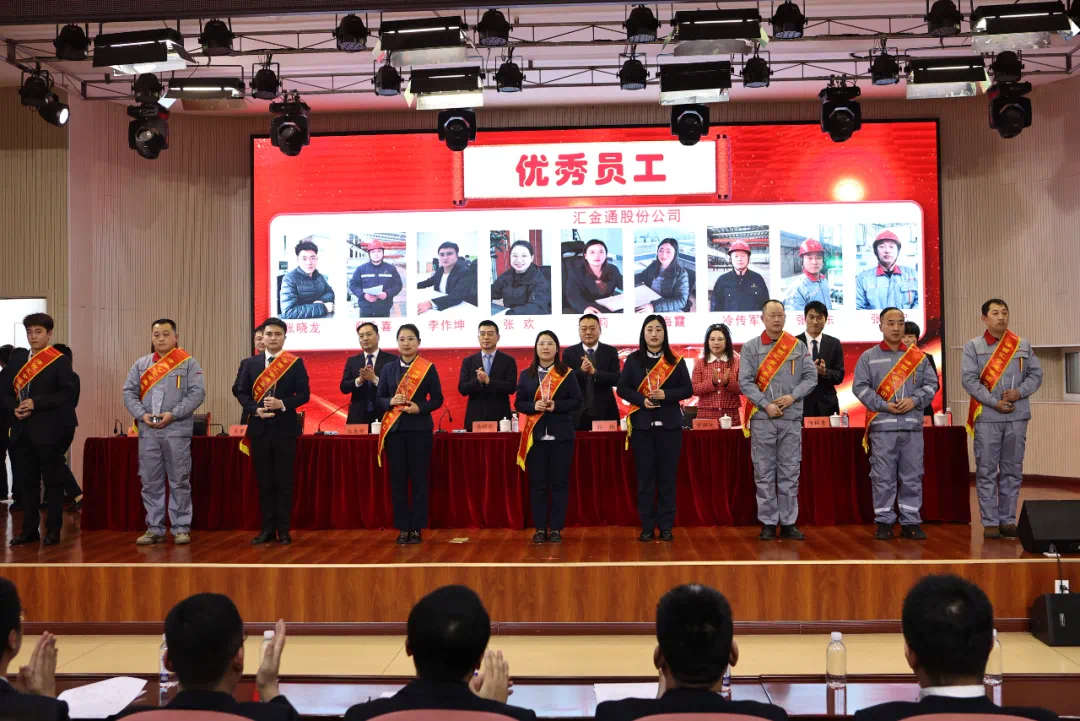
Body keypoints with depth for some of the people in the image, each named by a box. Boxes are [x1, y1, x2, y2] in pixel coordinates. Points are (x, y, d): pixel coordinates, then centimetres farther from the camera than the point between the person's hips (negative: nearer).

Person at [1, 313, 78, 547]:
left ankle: (53, 530, 9)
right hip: (21, 430, 5)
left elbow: (69, 392, -13)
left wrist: (36, 403, -17)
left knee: (52, 481, 2)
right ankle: (29, 529, 17)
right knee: (26, 481, 9)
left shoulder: (60, 360, -3)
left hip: (49, 431, -5)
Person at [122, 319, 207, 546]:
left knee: (179, 482, 1)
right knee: (151, 482, 6)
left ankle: (181, 528, 7)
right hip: (147, 431, 4)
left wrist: (173, 413, -15)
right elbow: (129, 392, 9)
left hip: (177, 431, -3)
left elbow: (197, 392, -6)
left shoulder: (188, 363, 2)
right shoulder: (141, 364, 13)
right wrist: (142, 414, -8)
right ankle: (154, 529, 14)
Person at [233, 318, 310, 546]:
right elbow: (240, 391, 5)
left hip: (285, 428, -2)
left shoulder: (296, 363, 1)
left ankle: (283, 530, 8)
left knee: (284, 481, 1)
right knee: (264, 481, 6)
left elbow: (304, 394, -3)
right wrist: (255, 409, -12)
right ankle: (268, 528, 13)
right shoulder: (250, 363, 8)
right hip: (259, 428, 2)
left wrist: (282, 404, -18)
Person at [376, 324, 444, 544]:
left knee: (419, 478, 1)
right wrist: (391, 401, -12)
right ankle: (402, 527, 10)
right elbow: (378, 400, 9)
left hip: (419, 428, -2)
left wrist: (419, 407, -15)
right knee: (398, 479, 3)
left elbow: (437, 399, 2)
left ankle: (416, 528, 8)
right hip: (394, 428, 2)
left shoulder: (429, 368, 1)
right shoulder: (388, 369, 8)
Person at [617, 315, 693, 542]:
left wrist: (666, 394, -14)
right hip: (642, 424, 0)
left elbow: (688, 389, 3)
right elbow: (622, 388, 2)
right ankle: (647, 526, 8)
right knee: (645, 476, 2)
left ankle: (666, 526, 10)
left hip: (669, 425, 0)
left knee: (667, 476, 3)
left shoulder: (676, 360, 5)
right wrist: (642, 400, -14)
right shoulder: (633, 359, 5)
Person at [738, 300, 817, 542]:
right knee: (764, 473, 2)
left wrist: (793, 396, -11)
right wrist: (766, 405, -14)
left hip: (792, 418, 1)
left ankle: (788, 523, 10)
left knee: (790, 473, 4)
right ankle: (768, 523, 8)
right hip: (762, 418, -1)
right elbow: (745, 381, -3)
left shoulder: (798, 346, 8)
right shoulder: (750, 348, 3)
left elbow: (811, 376, 4)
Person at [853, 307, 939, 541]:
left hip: (913, 426, 2)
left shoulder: (918, 356, 12)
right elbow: (860, 387, 0)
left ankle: (910, 522, 13)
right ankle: (884, 522, 8)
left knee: (912, 477, 4)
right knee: (883, 477, 0)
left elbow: (931, 384, 10)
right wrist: (884, 405, -10)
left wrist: (914, 400, -7)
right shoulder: (869, 357, 6)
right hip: (882, 426, -2)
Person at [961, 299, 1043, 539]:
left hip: (1017, 417, 3)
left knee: (1012, 470, 7)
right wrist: (995, 402, -14)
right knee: (987, 471, -1)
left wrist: (1020, 392, -10)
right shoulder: (973, 346, 1)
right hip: (987, 417, -3)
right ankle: (990, 522, 5)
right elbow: (969, 379, -6)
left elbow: (1036, 374, 9)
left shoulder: (1023, 345, 11)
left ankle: (1008, 520, 15)